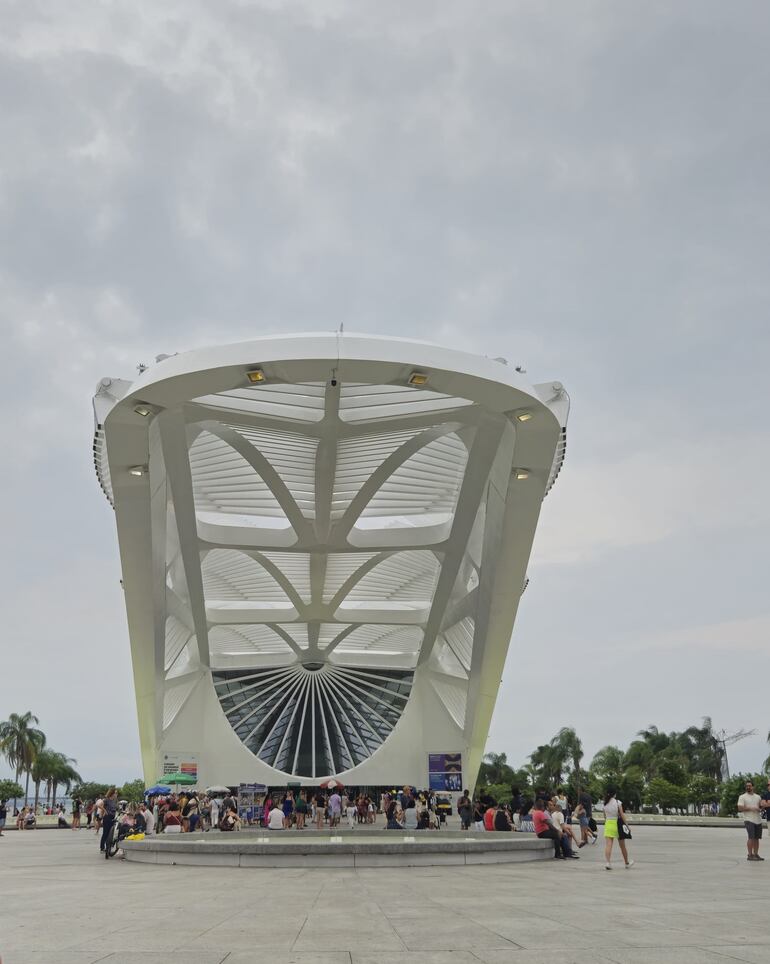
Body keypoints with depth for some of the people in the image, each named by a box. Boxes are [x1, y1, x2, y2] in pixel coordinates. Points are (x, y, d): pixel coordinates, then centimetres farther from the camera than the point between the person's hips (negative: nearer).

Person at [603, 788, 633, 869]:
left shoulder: (605, 803, 4)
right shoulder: (618, 802, -7)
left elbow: (605, 816, 11)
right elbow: (622, 815, -8)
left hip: (608, 824, 2)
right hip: (617, 823, -2)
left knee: (608, 845, -6)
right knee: (622, 846, 14)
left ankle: (607, 862, -24)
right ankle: (627, 863, 30)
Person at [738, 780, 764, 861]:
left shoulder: (758, 797, 16)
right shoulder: (742, 797, -1)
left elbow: (761, 806, 19)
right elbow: (740, 808, -9)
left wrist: (760, 809, -3)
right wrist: (750, 808, -17)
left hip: (758, 820, 6)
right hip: (749, 820, -6)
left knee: (757, 838, 7)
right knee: (751, 837, -12)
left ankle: (756, 854, 15)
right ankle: (750, 855, -8)